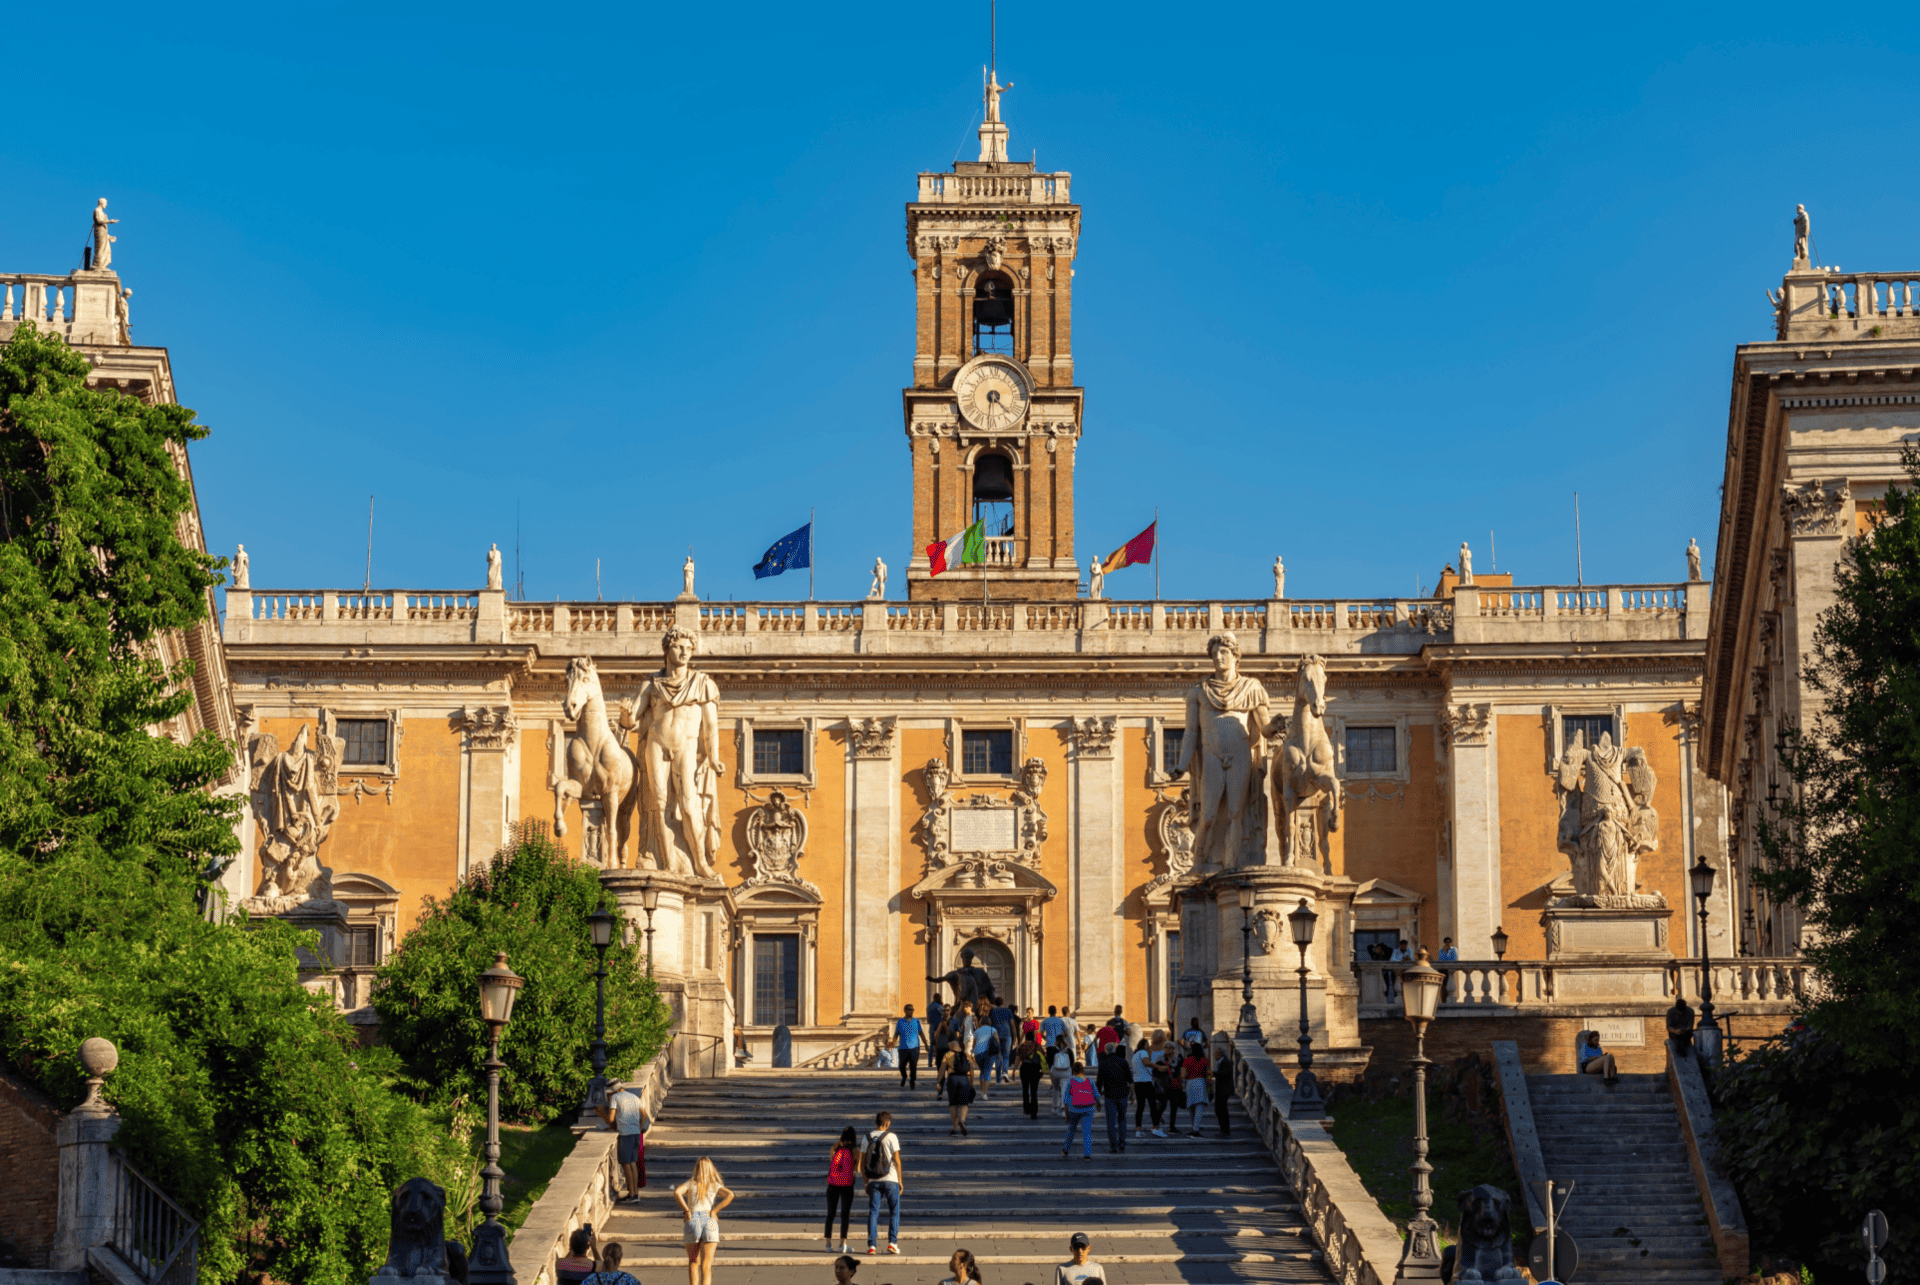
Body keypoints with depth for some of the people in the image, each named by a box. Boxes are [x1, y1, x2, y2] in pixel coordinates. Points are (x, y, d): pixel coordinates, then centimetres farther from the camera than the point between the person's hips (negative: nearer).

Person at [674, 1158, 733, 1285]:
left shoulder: (690, 1184, 11)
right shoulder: (715, 1186, 13)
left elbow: (677, 1192, -9)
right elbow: (730, 1195, -5)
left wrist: (686, 1211, -3)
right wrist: (714, 1211, -2)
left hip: (693, 1221, 0)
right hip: (710, 1222, 0)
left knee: (693, 1263, 15)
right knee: (706, 1265, -3)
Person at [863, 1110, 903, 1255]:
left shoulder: (867, 1138, 6)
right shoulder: (891, 1137, -5)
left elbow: (862, 1163, 8)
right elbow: (896, 1161, -6)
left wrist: (866, 1182, 16)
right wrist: (900, 1180, 3)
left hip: (873, 1181, 3)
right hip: (890, 1180, -3)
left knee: (873, 1212, 5)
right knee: (894, 1212, 8)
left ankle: (872, 1245, -1)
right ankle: (892, 1242, -1)